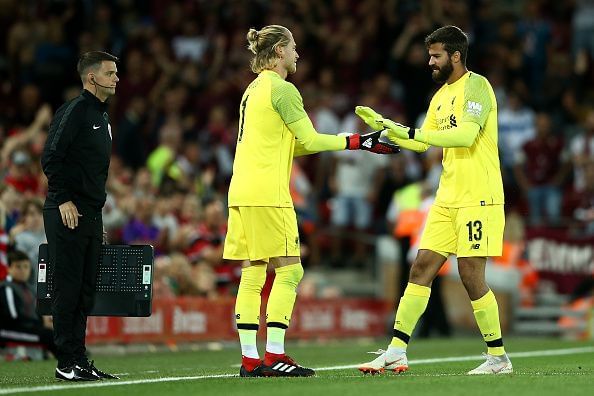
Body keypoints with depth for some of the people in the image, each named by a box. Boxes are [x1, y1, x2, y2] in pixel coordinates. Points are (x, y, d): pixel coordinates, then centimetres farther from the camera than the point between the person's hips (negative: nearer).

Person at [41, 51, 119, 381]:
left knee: (86, 291, 9)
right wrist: (64, 200, -18)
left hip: (91, 215, 9)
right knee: (68, 289, -6)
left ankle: (80, 359, 14)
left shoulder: (102, 116, 19)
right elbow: (51, 158, -16)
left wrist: (98, 216, 19)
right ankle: (67, 363, -3)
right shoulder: (74, 111, -10)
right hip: (67, 214, -9)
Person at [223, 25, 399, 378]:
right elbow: (310, 140, -8)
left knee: (253, 274, 6)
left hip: (243, 190, 9)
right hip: (267, 193, -9)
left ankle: (250, 359, 4)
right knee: (289, 270, -5)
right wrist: (358, 142, -4)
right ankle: (274, 356, -10)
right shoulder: (281, 89, -8)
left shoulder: (254, 89, 19)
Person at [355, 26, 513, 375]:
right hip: (448, 199, 9)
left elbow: (465, 134, -24)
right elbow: (422, 142, 25)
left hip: (478, 198, -9)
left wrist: (411, 133, -24)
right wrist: (382, 124, 15)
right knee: (422, 268, 3)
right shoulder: (441, 96, 17)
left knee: (471, 275, -8)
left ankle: (498, 358, 4)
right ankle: (396, 353, 3)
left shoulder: (476, 85, -10)